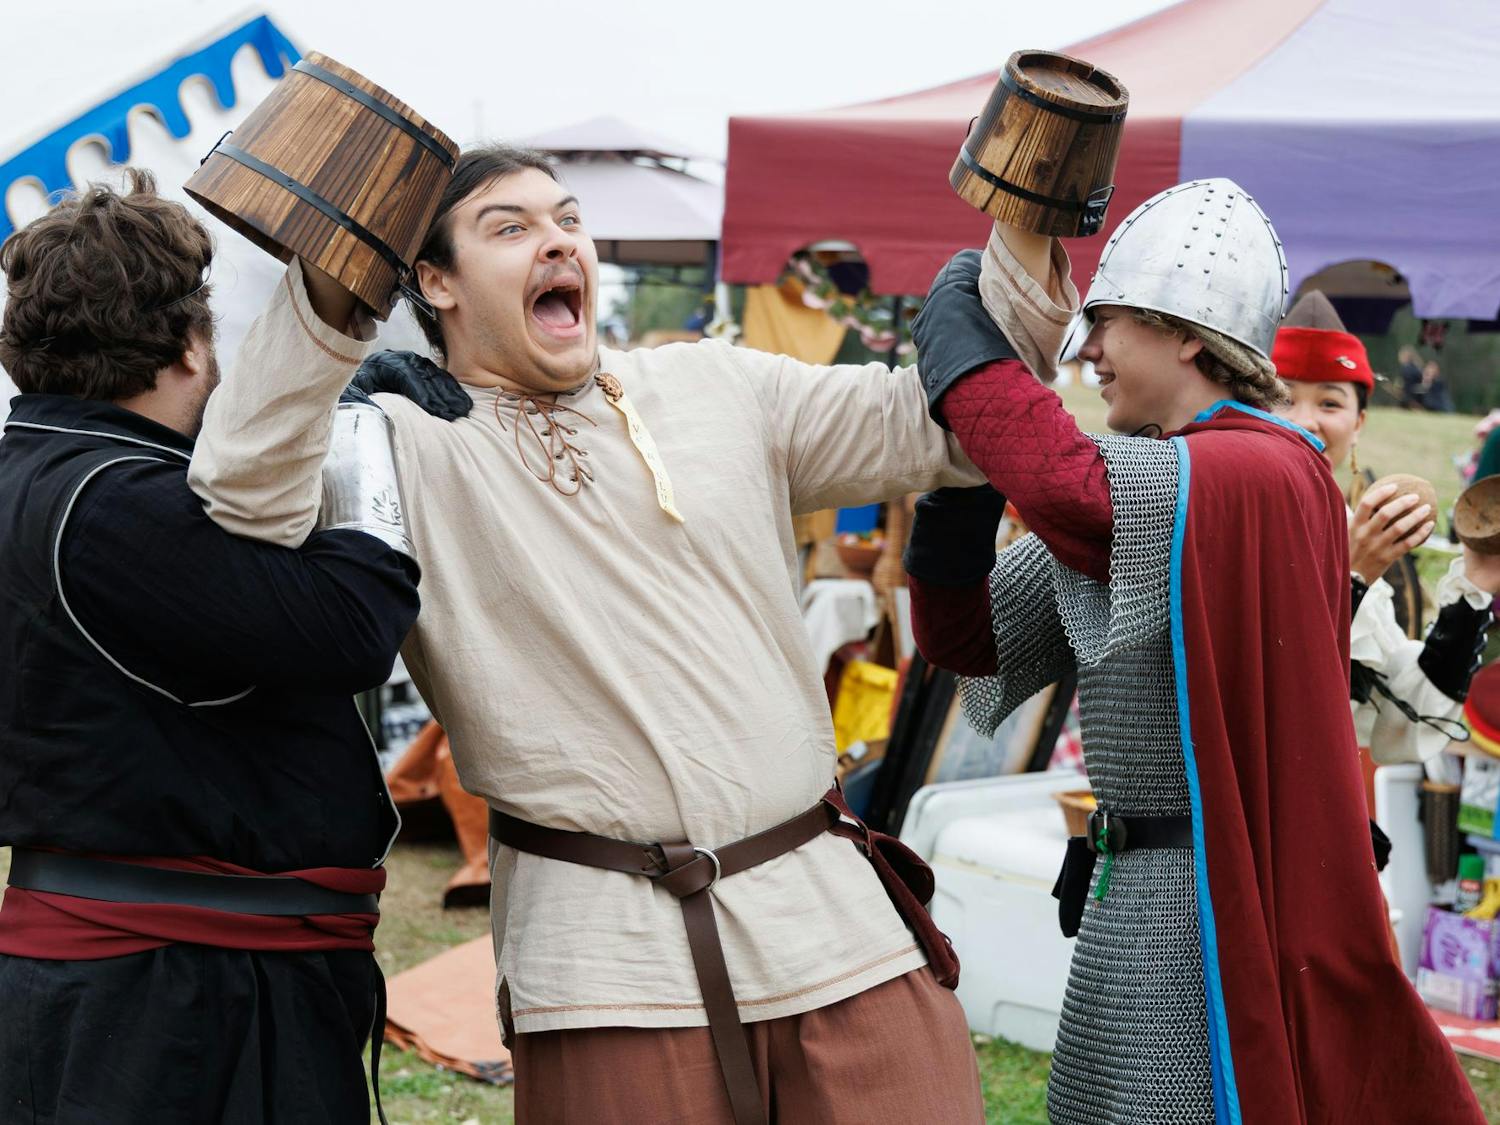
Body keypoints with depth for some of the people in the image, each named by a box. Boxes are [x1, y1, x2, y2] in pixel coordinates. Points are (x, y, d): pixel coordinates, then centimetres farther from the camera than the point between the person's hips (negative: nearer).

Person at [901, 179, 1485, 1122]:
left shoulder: (1268, 478, -15)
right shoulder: (1138, 485, 13)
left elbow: (1067, 486, -34)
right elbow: (966, 636, 10)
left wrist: (961, 341, -19)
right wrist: (959, 474, -5)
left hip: (1212, 904, -9)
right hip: (1129, 899, 9)